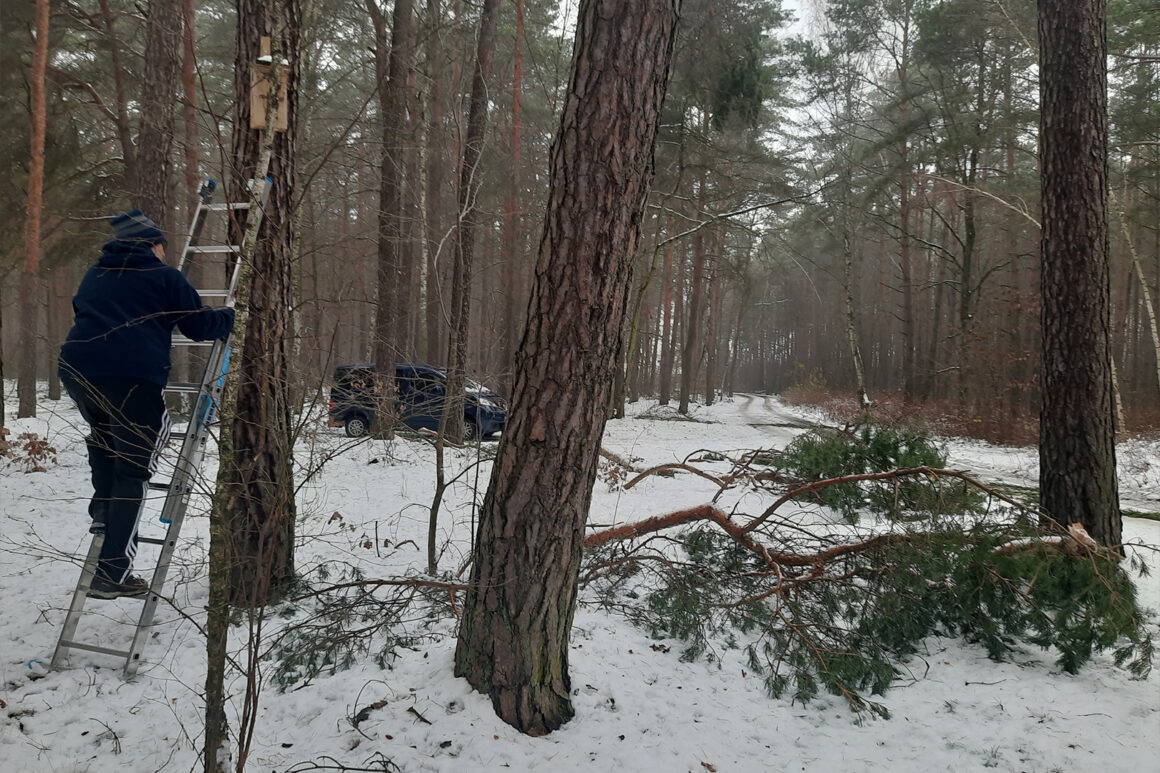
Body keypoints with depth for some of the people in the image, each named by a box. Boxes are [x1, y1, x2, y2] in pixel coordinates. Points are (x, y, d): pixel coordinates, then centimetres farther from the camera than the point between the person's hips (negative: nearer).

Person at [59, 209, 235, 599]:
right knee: (132, 473, 0)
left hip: (77, 371, 6)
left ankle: (102, 508, 24)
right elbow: (200, 325, 7)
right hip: (133, 379, -6)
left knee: (103, 434, 36)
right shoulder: (164, 277, 6)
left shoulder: (95, 274, 24)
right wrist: (233, 316, 25)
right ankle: (112, 575, -2)